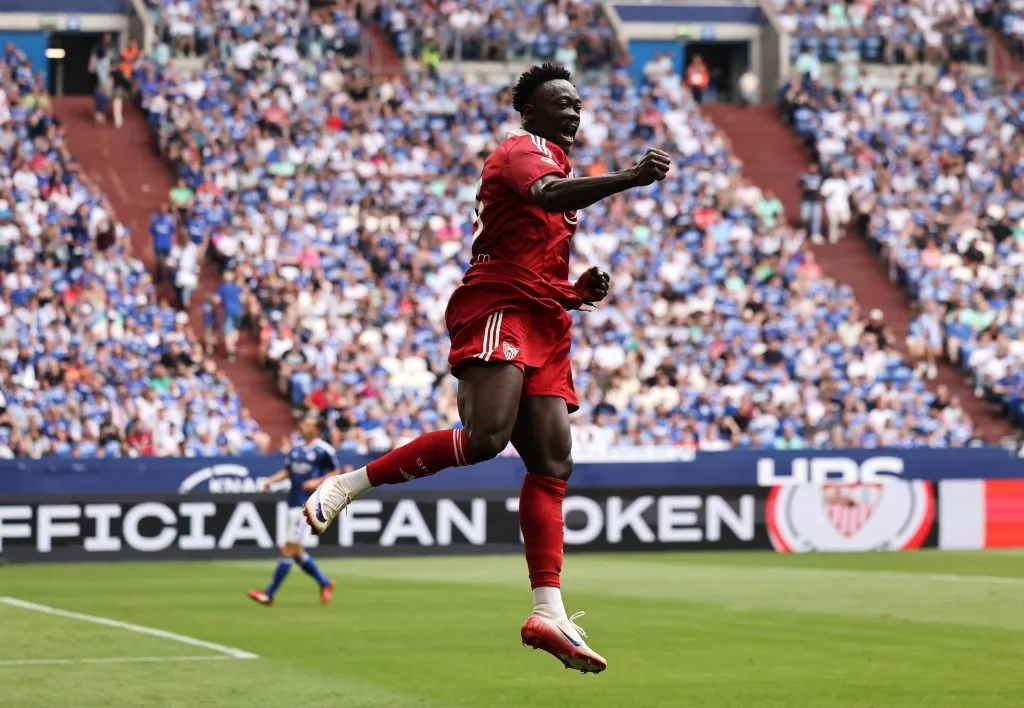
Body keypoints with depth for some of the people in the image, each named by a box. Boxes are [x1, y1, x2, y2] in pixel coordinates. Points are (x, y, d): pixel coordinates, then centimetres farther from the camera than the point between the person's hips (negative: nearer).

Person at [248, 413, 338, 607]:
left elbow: (335, 473, -1)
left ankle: (270, 594, -8)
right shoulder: (296, 450, 14)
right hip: (294, 502, 8)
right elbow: (287, 471, 21)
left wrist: (318, 482, -16)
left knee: (288, 549, -9)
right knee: (297, 551, 9)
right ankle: (324, 583, 26)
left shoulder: (324, 450, -6)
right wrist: (270, 481, 5)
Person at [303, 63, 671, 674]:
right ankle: (348, 485, -13)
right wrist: (628, 179, -38)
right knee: (485, 436, -27)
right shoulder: (525, 149, 1)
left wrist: (581, 291, 17)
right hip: (498, 308, -9)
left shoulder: (555, 162, 30)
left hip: (544, 325, 9)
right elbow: (548, 193, -26)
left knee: (553, 463, -3)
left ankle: (550, 612, -11)